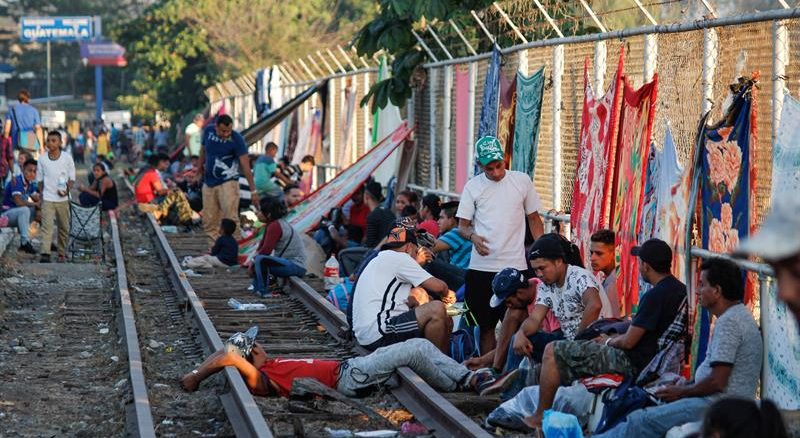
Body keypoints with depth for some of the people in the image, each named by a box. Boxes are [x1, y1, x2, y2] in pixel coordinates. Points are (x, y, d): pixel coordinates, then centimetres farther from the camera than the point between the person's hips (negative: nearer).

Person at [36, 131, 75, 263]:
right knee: (46, 226, -13)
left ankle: (62, 253, 23)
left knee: (64, 228, 9)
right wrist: (41, 194, 5)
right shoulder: (42, 159, 1)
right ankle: (45, 254, -20)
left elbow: (72, 178, 3)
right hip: (47, 198, -1)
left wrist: (67, 190, -13)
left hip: (62, 198, 1)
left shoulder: (67, 158, -1)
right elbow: (39, 179, 9)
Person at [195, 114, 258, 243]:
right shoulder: (208, 132, -2)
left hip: (228, 182, -5)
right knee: (209, 222, 5)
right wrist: (199, 170, 25)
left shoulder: (237, 139, -15)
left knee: (231, 218, -14)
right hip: (209, 183, 5)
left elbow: (245, 165, -19)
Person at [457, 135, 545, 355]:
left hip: (515, 266, -1)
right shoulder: (473, 186, 5)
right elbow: (462, 225, 7)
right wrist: (472, 236, -16)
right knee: (486, 325, 7)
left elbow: (534, 219, 11)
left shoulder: (522, 181, 5)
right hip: (481, 268, 1)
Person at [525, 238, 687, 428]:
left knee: (552, 351, -4)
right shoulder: (679, 288, 4)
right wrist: (612, 339, 15)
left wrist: (609, 342, 1)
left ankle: (540, 418, 5)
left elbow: (628, 341, -21)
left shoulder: (655, 296, -25)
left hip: (632, 363, -10)